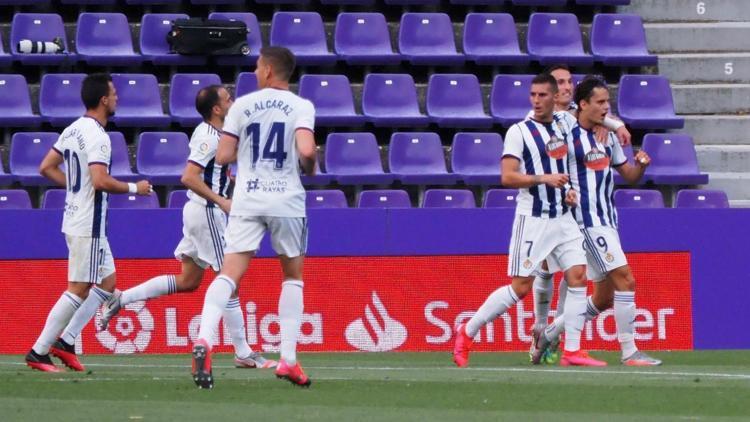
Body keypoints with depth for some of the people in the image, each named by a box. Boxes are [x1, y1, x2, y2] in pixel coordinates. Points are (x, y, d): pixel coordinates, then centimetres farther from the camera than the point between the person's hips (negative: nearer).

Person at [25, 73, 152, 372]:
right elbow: (101, 181, -27)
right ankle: (38, 352, -4)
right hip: (89, 224, -10)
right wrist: (134, 188, -13)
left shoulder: (73, 130, 11)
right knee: (78, 290, -5)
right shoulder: (97, 137, -18)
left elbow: (46, 168, 16)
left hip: (75, 220, 10)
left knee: (107, 282, 16)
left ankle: (65, 341, 13)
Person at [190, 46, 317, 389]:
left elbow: (223, 157, 3)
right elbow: (306, 150, -17)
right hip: (287, 202, -1)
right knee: (293, 276, 16)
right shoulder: (301, 107, -1)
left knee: (230, 274, -6)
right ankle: (288, 358, 10)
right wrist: (310, 168, 6)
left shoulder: (242, 105, 5)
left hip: (247, 201, 1)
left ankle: (203, 340, -29)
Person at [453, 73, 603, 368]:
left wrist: (570, 188, 12)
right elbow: (507, 177, -18)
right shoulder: (519, 132, -9)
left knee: (578, 276, -5)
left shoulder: (563, 123, 10)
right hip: (532, 219, -6)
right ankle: (467, 332, 8)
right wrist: (543, 179, -27)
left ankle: (572, 350, -2)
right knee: (520, 287, -6)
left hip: (563, 217, 6)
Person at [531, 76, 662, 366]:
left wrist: (641, 165, -1)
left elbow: (629, 176, 19)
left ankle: (548, 334, 21)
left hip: (608, 221, 9)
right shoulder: (567, 136, -9)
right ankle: (629, 353, -10)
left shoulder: (608, 137, 14)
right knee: (625, 280, -15)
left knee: (604, 297, 10)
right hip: (588, 221, -9)